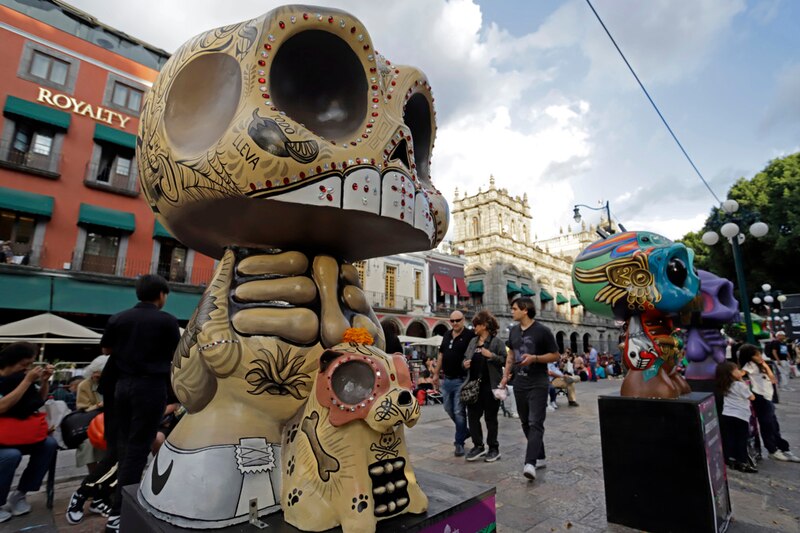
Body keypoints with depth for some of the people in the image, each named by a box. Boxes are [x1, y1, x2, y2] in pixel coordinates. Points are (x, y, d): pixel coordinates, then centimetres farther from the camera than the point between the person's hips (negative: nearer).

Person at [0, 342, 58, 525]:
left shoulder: (18, 377, 1)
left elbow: (40, 401, 9)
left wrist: (45, 380, -8)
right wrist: (27, 381, -30)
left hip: (16, 434, 5)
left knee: (49, 444, -18)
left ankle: (19, 494, -3)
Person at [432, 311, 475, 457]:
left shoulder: (469, 336, -10)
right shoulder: (446, 335, 11)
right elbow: (441, 355, 16)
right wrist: (436, 374, 15)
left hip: (461, 380, -7)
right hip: (447, 379, 7)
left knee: (459, 412, -1)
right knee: (449, 409, 17)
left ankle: (459, 443, 14)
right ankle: (464, 431, 38)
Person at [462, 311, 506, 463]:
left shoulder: (496, 341, -6)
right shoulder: (473, 341, 12)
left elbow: (505, 360, -11)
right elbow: (466, 358, 19)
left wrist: (492, 356, -24)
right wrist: (465, 363, -2)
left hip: (490, 386, -6)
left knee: (490, 417, 7)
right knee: (472, 416, 8)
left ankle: (493, 448, 22)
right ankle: (478, 446, 22)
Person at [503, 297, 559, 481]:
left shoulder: (542, 331, -10)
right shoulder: (514, 331, 8)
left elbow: (555, 356, -6)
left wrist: (534, 358, -20)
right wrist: (505, 375, 9)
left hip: (537, 384, -6)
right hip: (519, 384, 6)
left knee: (535, 423, -9)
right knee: (525, 423, 13)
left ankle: (530, 463, -12)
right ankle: (540, 457, 28)